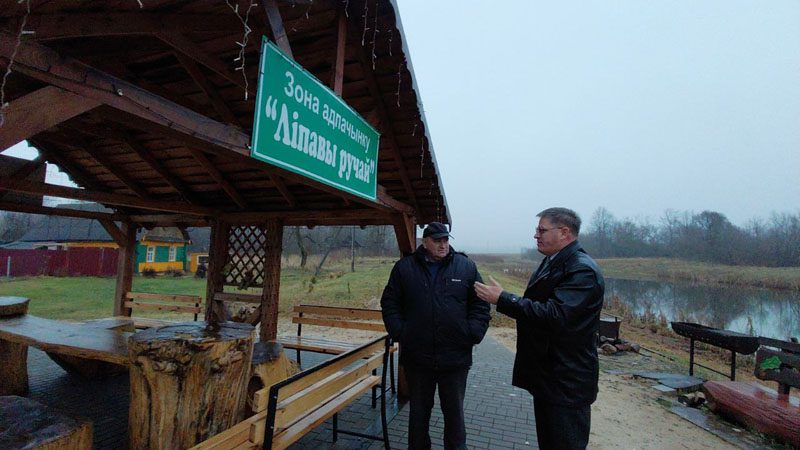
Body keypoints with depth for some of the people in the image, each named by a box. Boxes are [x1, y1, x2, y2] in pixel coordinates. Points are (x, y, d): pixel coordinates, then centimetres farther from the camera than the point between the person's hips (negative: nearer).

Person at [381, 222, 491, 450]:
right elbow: (389, 303, 4)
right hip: (416, 356, 0)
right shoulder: (404, 267, 0)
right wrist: (399, 332, -4)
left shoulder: (466, 266, -1)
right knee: (418, 412, 18)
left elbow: (480, 304, 3)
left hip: (456, 357, 0)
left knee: (454, 412, 17)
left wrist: (473, 334, -6)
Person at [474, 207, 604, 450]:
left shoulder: (583, 270, -21)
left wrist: (502, 299, -29)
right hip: (546, 376, 9)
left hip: (567, 384, -9)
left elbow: (555, 315, -31)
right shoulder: (551, 262, 9)